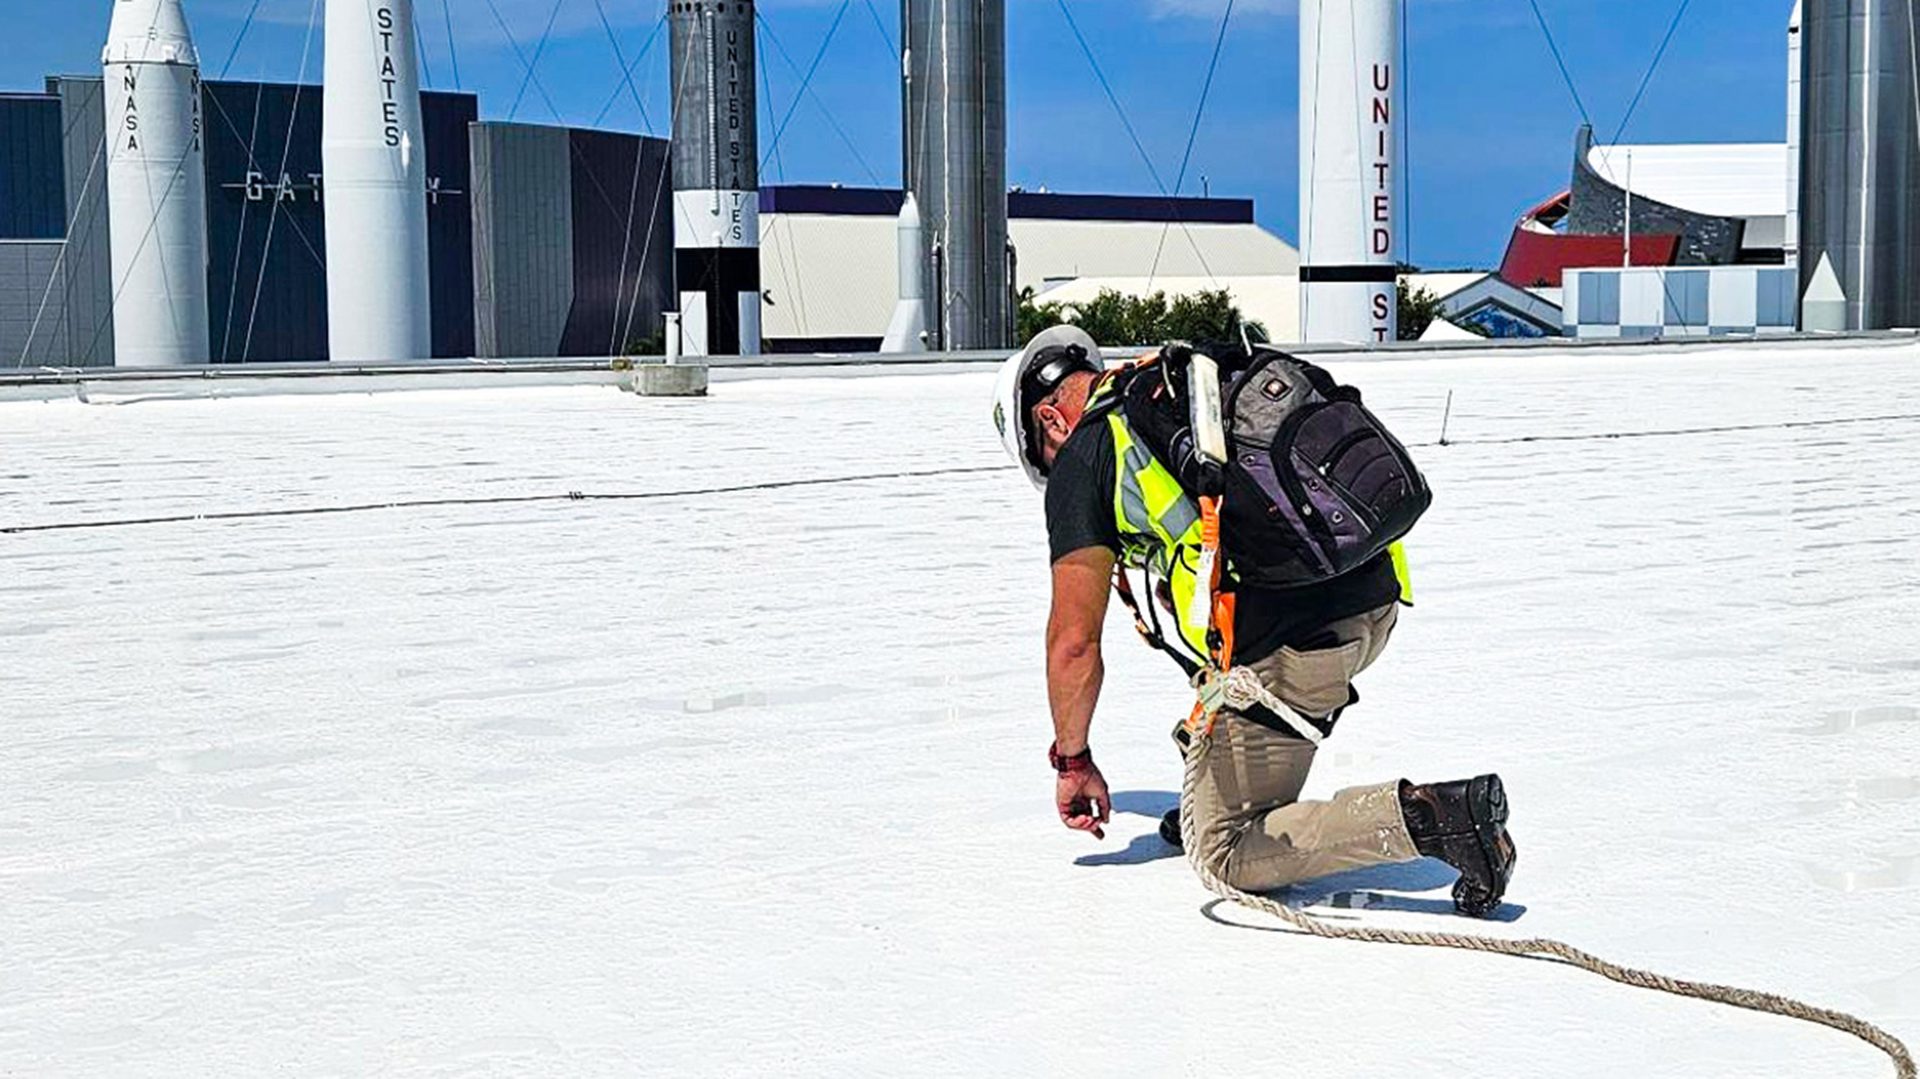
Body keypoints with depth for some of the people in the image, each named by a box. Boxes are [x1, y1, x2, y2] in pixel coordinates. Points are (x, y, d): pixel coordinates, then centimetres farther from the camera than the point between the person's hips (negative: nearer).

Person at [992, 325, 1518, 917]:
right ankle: (1213, 801, 32)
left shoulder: (1084, 458, 3)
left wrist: (1072, 761, 18)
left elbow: (1074, 641, 4)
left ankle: (1422, 816, -11)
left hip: (1295, 647, -8)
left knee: (1224, 855, 7)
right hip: (1378, 601, 8)